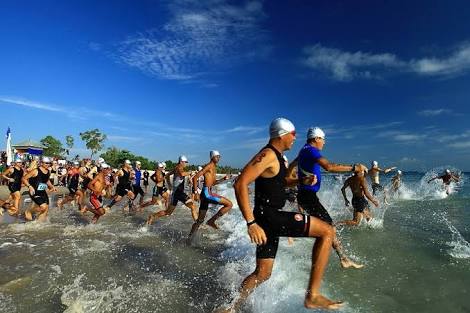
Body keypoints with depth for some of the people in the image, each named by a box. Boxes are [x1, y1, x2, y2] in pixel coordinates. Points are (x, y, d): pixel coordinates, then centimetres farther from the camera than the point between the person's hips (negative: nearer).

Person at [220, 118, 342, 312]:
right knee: (327, 231, -8)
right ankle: (312, 296, -4)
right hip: (269, 216, -10)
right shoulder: (267, 154, -14)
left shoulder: (278, 157, 17)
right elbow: (240, 184, -23)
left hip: (272, 218, 10)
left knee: (262, 274, 17)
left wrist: (302, 181, 16)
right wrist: (251, 223, -26)